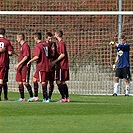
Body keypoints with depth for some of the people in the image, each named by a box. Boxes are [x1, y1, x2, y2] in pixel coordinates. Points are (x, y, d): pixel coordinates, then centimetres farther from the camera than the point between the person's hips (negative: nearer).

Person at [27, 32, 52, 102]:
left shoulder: (37, 46, -13)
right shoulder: (46, 45, 10)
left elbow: (36, 57, -22)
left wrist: (29, 61, -9)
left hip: (41, 67, -8)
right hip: (47, 66, 8)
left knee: (43, 82, -5)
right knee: (34, 79, 17)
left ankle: (46, 98, -4)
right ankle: (35, 96, 16)